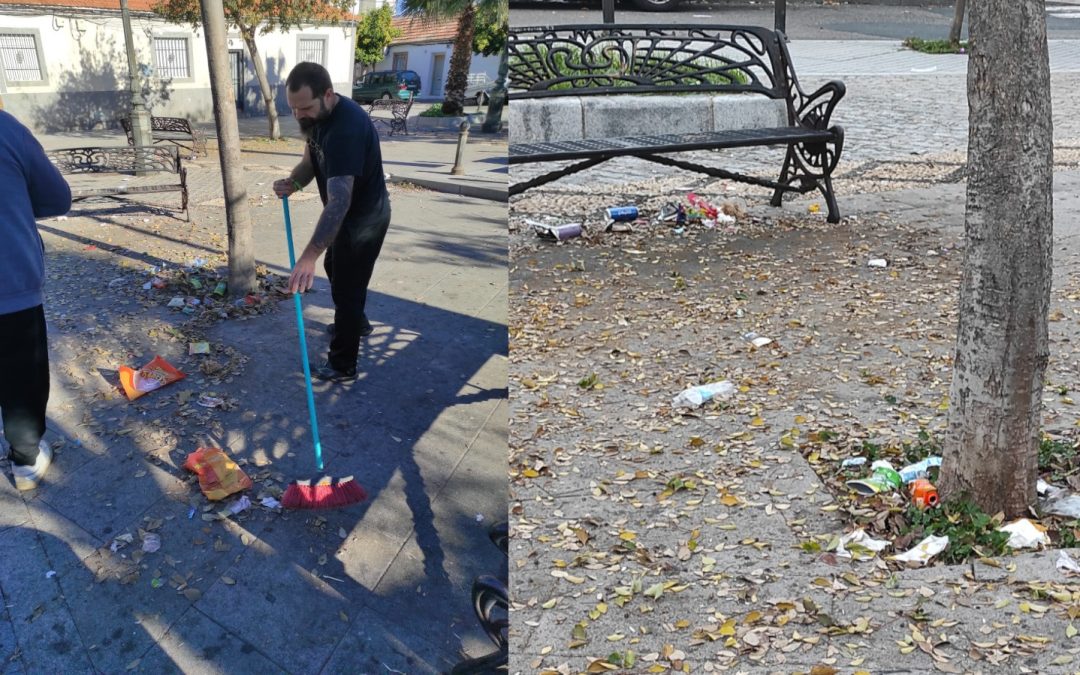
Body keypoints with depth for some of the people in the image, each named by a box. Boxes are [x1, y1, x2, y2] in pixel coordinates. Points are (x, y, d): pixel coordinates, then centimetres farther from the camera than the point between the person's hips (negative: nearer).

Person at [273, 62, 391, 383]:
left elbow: (339, 201, -43)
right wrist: (292, 182, -17)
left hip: (364, 217, -10)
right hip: (350, 212, 10)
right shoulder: (318, 115, -6)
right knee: (335, 268, 29)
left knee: (346, 286, 3)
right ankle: (357, 322, 53)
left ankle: (343, 365, 20)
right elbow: (311, 159, 7)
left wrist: (308, 256, -49)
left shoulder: (345, 128, -37)